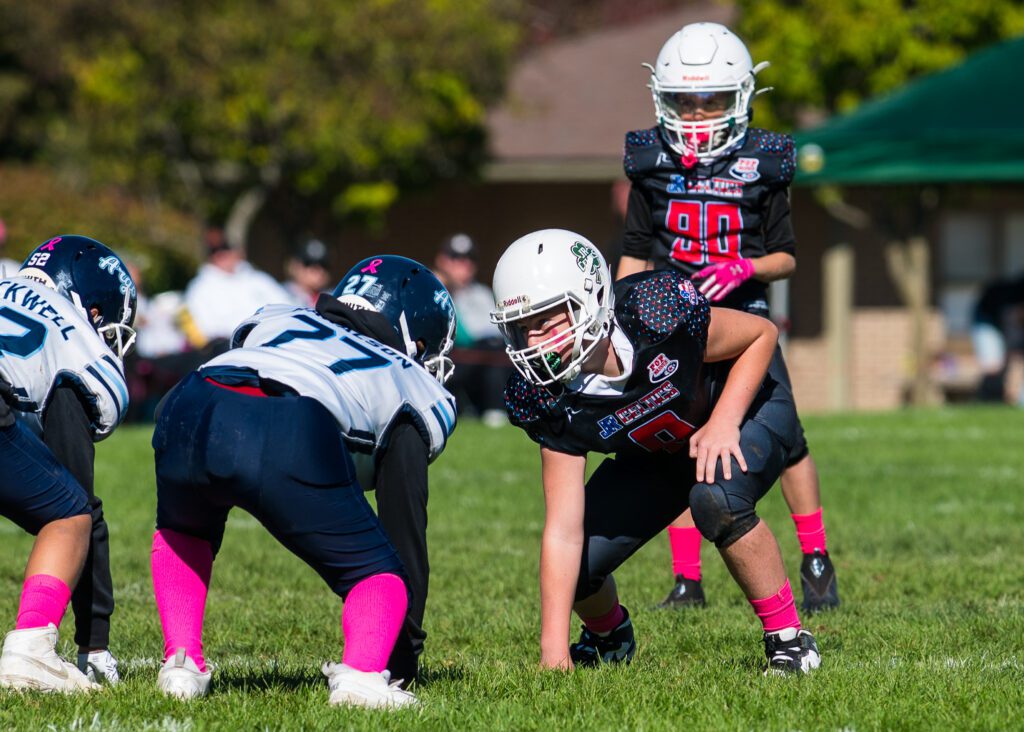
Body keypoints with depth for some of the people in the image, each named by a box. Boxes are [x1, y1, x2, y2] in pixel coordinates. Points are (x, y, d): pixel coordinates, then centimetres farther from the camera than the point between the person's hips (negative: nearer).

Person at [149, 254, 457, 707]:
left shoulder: (275, 321, 40)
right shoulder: (412, 392, 32)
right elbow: (405, 529, 32)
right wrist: (404, 653, 39)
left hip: (190, 414, 3)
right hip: (293, 444, -3)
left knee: (182, 534, 37)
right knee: (379, 573, 19)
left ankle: (182, 660, 18)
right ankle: (361, 671, -9)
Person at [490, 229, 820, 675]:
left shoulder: (655, 315, -37)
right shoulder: (547, 401, -25)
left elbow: (761, 335, -17)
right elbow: (563, 532, -23)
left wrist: (723, 422, -30)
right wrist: (553, 646, -28)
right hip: (655, 455, 4)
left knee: (716, 501, -36)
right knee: (574, 570, -8)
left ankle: (788, 639, -17)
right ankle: (609, 637, 30)